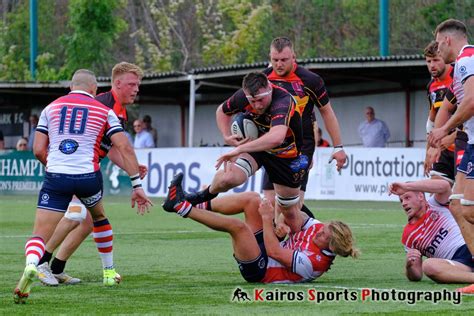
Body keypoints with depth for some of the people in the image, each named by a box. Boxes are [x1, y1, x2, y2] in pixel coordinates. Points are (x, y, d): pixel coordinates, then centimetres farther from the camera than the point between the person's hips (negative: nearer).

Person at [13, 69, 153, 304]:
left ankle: (31, 266, -37)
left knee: (39, 235, -3)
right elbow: (124, 148, 2)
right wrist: (137, 185, 2)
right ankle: (109, 272, 40)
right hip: (88, 176, 1)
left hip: (55, 177, -1)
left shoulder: (51, 108, 14)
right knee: (99, 216, 32)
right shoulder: (104, 112, 11)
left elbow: (38, 150, 9)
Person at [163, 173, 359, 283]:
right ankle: (196, 204, -2)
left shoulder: (314, 262, -28)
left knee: (237, 225, -32)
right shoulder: (319, 228, -4)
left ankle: (181, 207, -20)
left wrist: (267, 218, -21)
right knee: (251, 198, -5)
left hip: (259, 270, -9)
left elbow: (274, 251, -26)